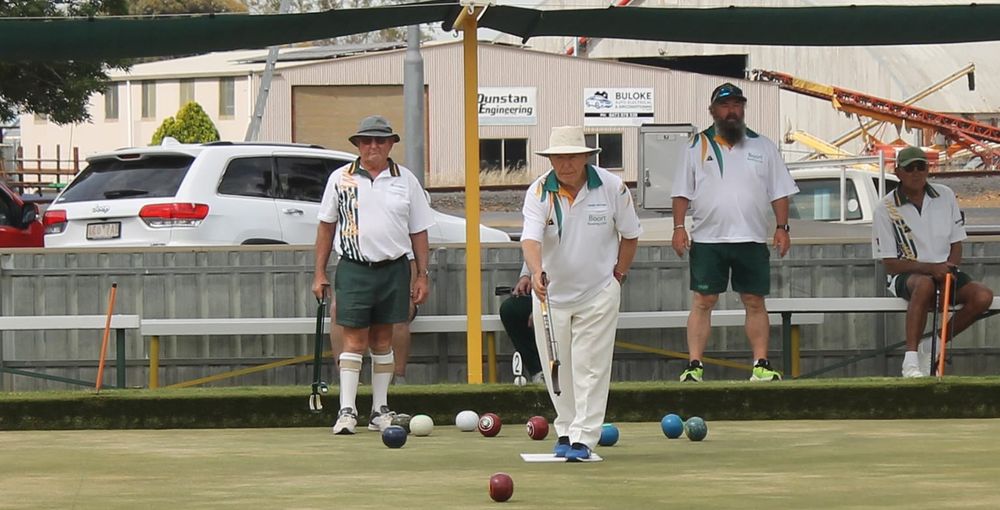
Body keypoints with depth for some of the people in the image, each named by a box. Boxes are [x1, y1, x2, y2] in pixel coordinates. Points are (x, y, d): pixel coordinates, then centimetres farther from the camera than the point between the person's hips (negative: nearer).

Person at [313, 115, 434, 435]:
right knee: (354, 340, -7)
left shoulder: (405, 181, 7)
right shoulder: (341, 179, 5)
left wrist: (422, 276, 6)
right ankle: (347, 411, -8)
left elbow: (419, 231, 10)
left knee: (383, 340, 8)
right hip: (354, 269, -2)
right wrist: (320, 273, 6)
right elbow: (326, 226, 10)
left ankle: (380, 411, 14)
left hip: (393, 270, 2)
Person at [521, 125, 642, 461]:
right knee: (556, 369, 8)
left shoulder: (612, 188, -9)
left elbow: (630, 234, 5)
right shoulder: (539, 192, -11)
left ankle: (582, 438, -5)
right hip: (551, 293, 1)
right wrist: (536, 272, -43)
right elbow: (531, 237, -26)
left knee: (590, 367, -6)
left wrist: (619, 274, 4)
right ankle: (566, 430, 24)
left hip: (598, 293, -1)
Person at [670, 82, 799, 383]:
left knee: (755, 302, 2)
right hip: (707, 240, -1)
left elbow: (779, 192, 10)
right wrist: (679, 227, -4)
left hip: (752, 240, 1)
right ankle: (694, 366, -4)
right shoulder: (698, 147, 8)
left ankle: (761, 365, 6)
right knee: (702, 302, -3)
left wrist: (782, 227, 1)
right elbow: (682, 192, 6)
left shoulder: (762, 147, 11)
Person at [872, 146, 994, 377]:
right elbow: (890, 264, -8)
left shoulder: (945, 196, 5)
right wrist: (930, 268, -22)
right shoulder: (886, 209, -6)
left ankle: (933, 345, -5)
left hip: (945, 272, 4)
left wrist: (948, 269, -13)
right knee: (925, 284, -41)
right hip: (905, 275, -4)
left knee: (983, 296, -24)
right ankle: (910, 361, -43)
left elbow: (956, 245, 10)